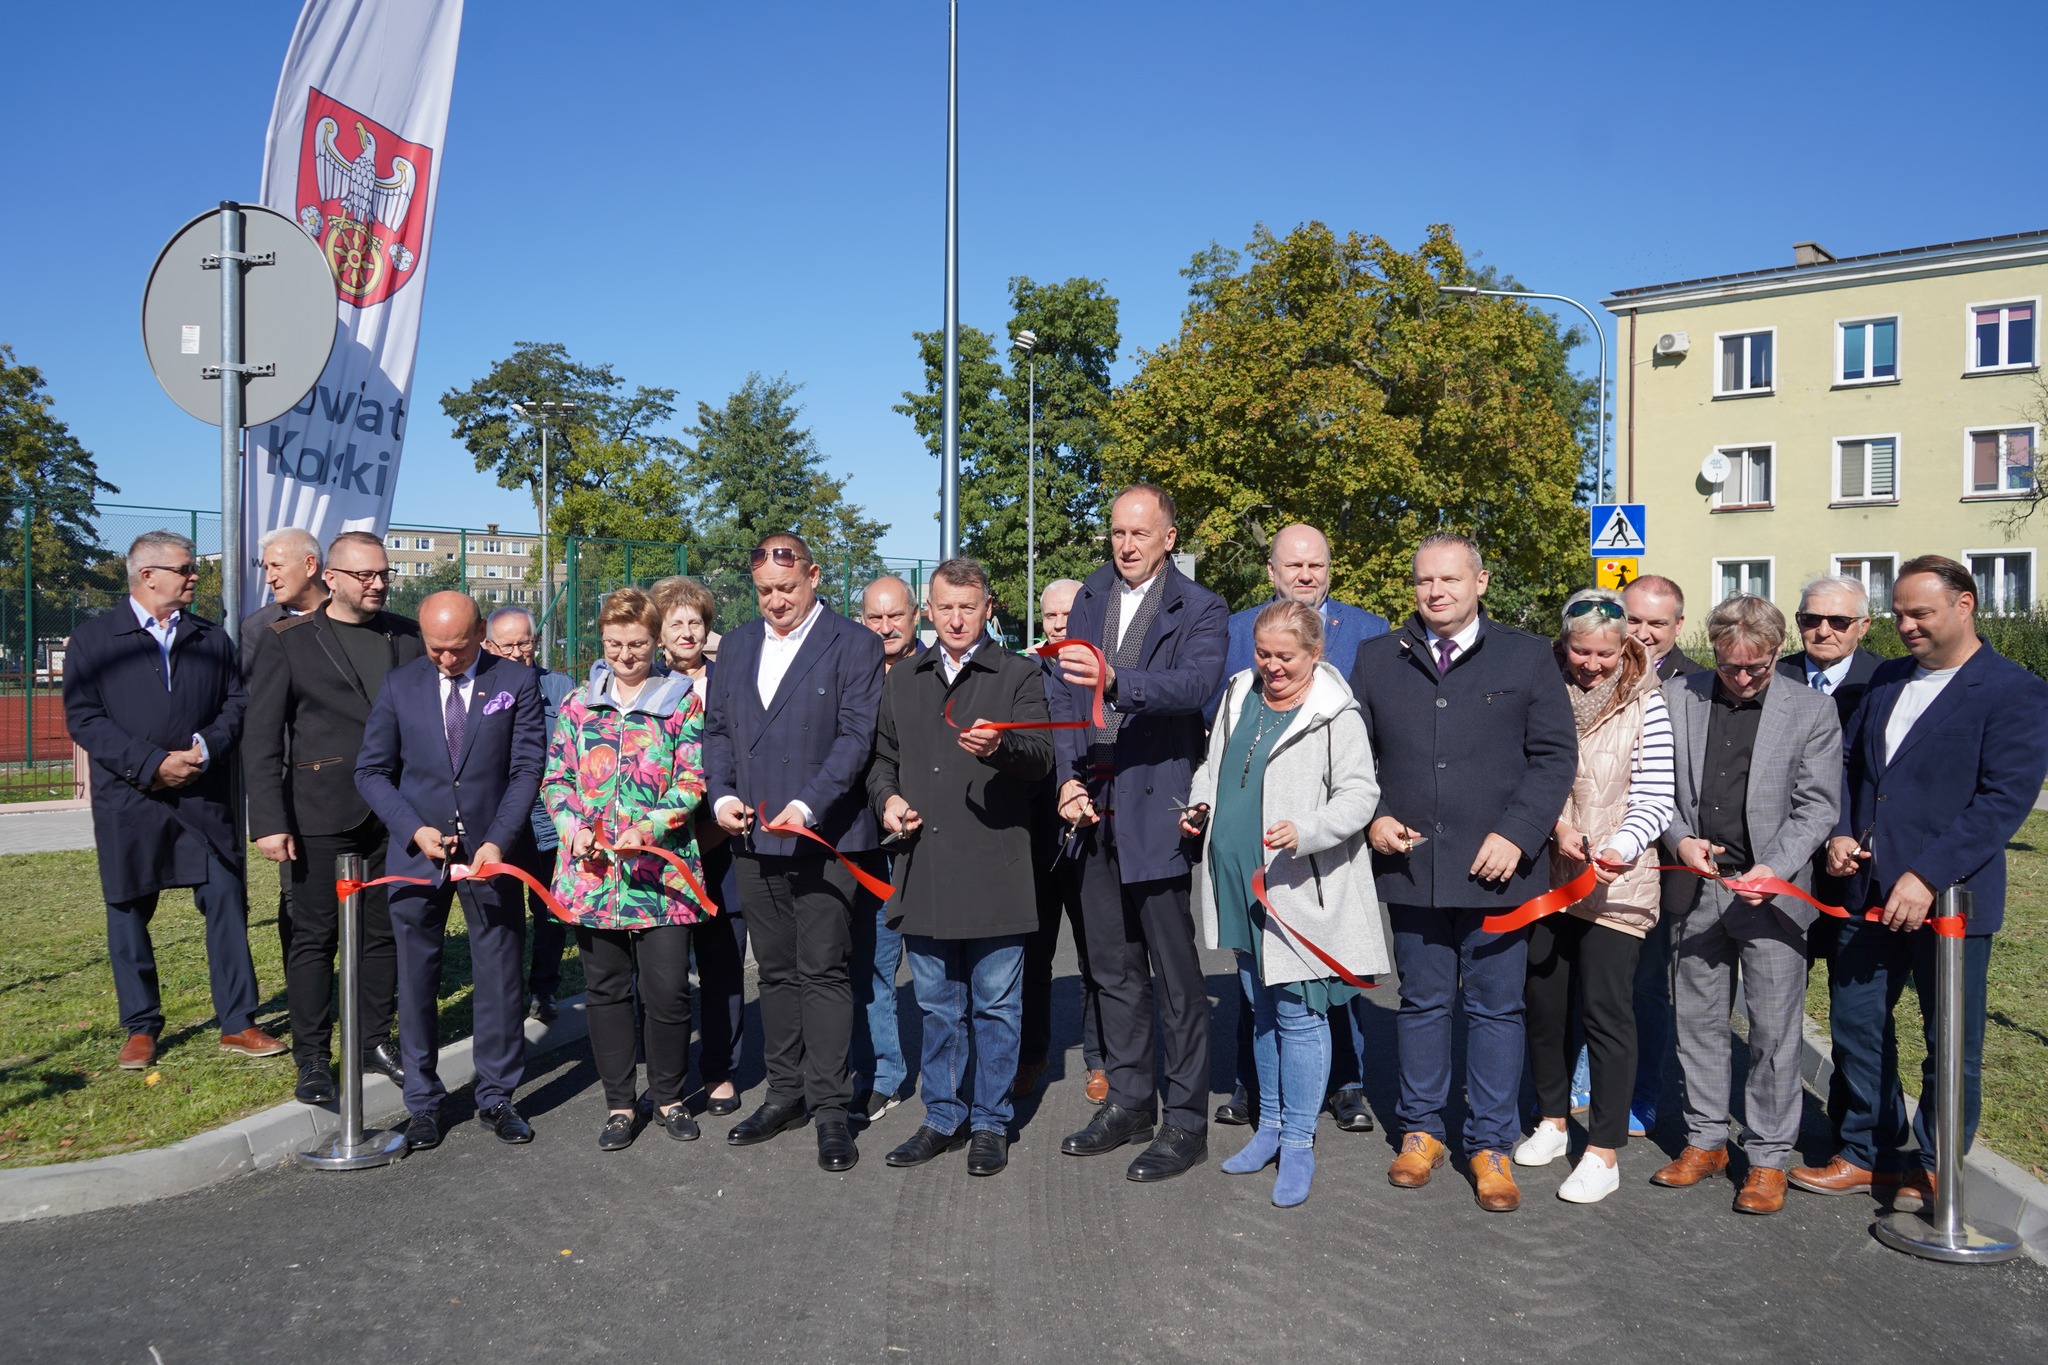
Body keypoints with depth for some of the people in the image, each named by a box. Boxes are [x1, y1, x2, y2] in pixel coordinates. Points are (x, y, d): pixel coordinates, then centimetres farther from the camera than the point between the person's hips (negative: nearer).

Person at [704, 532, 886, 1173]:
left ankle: (830, 1106, 7)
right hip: (754, 837, 5)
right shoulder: (736, 644, 14)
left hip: (824, 837, -5)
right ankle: (785, 1093, 24)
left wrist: (807, 806, -20)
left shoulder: (854, 644, -4)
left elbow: (855, 736, -10)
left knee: (823, 972, -2)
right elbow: (716, 728, 16)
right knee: (776, 971, 13)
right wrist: (722, 794, -1)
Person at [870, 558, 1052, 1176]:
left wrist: (1001, 746, -30)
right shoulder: (902, 682, 16)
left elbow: (1041, 758, -10)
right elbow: (882, 758, 23)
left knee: (995, 1005, 4)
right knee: (936, 1005, 13)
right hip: (923, 868, 4)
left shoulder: (1019, 676, 2)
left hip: (994, 866, -4)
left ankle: (990, 1123, 18)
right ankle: (943, 1118, 26)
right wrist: (887, 797, 3)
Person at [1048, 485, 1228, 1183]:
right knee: (1113, 968, 15)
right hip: (1095, 810, 6)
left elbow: (1196, 682, -23)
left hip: (1158, 807, -6)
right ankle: (1127, 1103, 29)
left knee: (1176, 975, 1)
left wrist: (1113, 679, -39)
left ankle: (1186, 1120, 13)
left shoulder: (1200, 610, -4)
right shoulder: (1091, 599, 13)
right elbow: (1066, 694, 8)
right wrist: (1069, 780, -3)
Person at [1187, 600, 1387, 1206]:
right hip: (1241, 884, 7)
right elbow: (1214, 766, 22)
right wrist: (1201, 803, 3)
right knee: (1260, 1010, 17)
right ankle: (1270, 1124, 31)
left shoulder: (1336, 714, -11)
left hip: (1300, 890, -7)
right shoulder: (1238, 696, 10)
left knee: (1298, 1014, -2)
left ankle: (1298, 1142, 11)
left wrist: (1305, 832, -28)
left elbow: (1359, 793, -14)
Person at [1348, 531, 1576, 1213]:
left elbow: (1555, 754, 0)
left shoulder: (1527, 656, 3)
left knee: (1496, 1009, 7)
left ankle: (1490, 1145, 20)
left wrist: (1516, 833, -11)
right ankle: (1421, 1130, 27)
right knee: (1422, 1003, 13)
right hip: (1411, 865, 2)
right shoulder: (1378, 658, 9)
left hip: (1496, 870, -1)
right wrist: (1373, 817, -4)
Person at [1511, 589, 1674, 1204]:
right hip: (1545, 877, 4)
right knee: (1543, 1002, 13)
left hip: (1615, 884, -3)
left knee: (1605, 1010, -2)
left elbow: (1655, 799, -8)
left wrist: (1619, 850, -24)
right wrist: (1555, 827, -12)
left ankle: (1604, 1153, 9)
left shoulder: (1646, 707, -5)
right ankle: (1551, 1122, 32)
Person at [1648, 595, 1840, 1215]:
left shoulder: (1812, 711, 0)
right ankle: (1706, 1140, 27)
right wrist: (1680, 839, -9)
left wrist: (1774, 868, -16)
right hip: (1697, 885, 3)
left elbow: (1817, 806, -3)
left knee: (1774, 1029, 2)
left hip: (1772, 890, -2)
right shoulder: (1677, 697, 4)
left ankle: (1769, 1158, 15)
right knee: (1698, 1019, 12)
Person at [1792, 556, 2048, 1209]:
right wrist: (1842, 831, 1)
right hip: (1869, 888, 6)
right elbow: (1852, 765, 19)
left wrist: (1928, 876, -22)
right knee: (1855, 1021, 12)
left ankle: (1935, 1168, 25)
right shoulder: (1887, 679, 12)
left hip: (1949, 896, -6)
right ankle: (1870, 1153, 27)